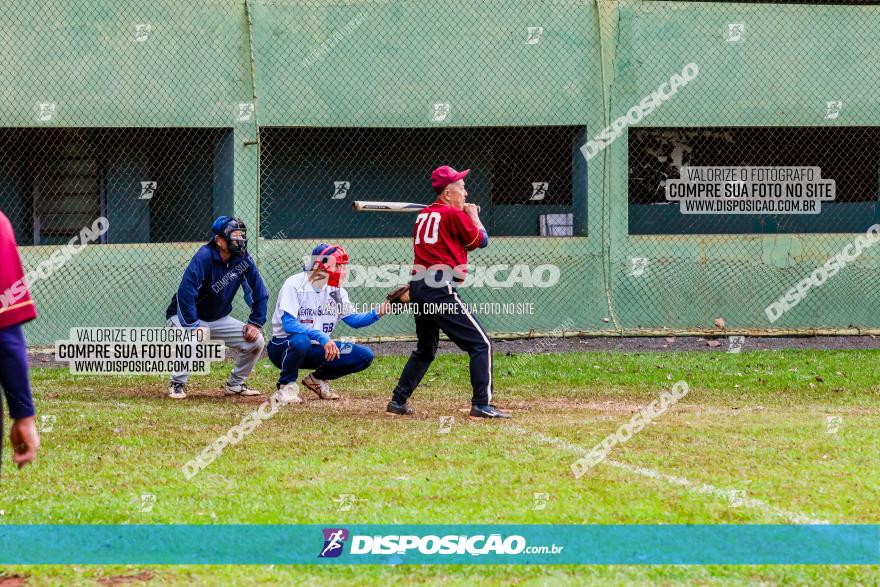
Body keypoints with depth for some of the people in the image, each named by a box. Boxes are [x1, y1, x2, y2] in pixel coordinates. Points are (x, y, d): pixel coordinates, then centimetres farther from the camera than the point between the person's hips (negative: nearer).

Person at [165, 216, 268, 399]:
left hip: (219, 319, 6)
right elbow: (185, 293, -35)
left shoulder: (243, 258, -9)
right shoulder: (204, 257, -28)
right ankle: (177, 384, -18)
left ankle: (235, 384, 15)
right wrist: (195, 326, -38)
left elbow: (259, 292, 1)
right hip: (185, 316, -6)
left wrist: (255, 322, -7)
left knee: (256, 341, -6)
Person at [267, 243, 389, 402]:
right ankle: (286, 386, -13)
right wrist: (322, 337, -39)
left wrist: (377, 313, -15)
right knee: (300, 341, -42)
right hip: (284, 346, -6)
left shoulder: (336, 290, 4)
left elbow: (354, 320, 6)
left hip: (317, 350, 6)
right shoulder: (295, 285, -17)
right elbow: (288, 324, -29)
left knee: (364, 356, -7)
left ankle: (318, 378, 13)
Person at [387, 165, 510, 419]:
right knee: (481, 345, -6)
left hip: (418, 287, 8)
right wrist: (474, 215, 19)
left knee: (426, 349, 25)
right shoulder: (454, 215, -6)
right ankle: (482, 405, -15)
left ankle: (398, 402, 23)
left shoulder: (424, 215, 17)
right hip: (441, 291, -8)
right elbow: (481, 240, 4)